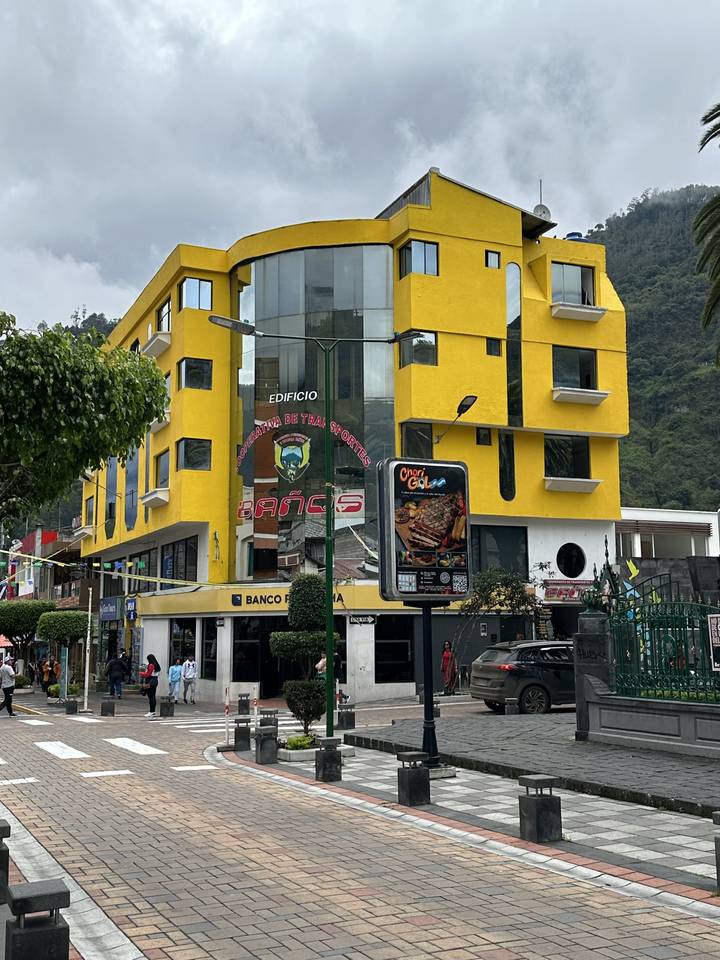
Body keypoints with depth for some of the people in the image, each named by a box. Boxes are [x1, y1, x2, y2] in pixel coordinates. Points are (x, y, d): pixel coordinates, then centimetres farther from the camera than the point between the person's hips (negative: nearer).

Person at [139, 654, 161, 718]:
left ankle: (151, 712, -9)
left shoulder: (151, 665, -14)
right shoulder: (157, 665, 13)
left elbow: (147, 674, -15)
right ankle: (153, 711, 14)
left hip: (150, 683, -9)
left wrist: (141, 673, 2)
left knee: (150, 697, -8)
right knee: (153, 697, 11)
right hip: (155, 682, 9)